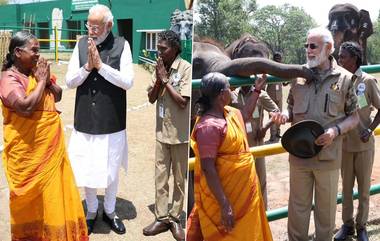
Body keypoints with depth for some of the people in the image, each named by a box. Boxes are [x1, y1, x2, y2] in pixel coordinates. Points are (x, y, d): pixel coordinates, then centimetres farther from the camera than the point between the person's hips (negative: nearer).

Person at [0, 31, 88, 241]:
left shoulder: (37, 71, 9)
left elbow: (58, 96, 12)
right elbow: (26, 107, -28)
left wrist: (47, 79, -5)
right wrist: (41, 80, -17)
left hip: (51, 145, 7)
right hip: (28, 150, -7)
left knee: (52, 192, 16)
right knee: (32, 196, 7)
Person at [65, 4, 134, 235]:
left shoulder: (121, 45, -7)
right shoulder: (81, 44, 1)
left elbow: (128, 81, -14)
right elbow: (70, 81, 1)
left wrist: (100, 65, -19)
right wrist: (87, 66, -15)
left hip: (112, 122, -2)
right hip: (85, 120, 2)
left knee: (111, 170, 12)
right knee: (86, 169, 11)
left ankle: (110, 211, 34)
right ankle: (91, 211, 33)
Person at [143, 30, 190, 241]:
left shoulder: (186, 69, -14)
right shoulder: (159, 68, 4)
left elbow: (182, 101, -18)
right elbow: (151, 98, 5)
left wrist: (166, 80, -16)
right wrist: (158, 80, -11)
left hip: (180, 134, -5)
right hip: (162, 132, 5)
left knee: (180, 180, 9)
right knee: (160, 178, 9)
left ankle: (174, 218, 23)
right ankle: (161, 218, 19)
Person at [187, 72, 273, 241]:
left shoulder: (228, 112, 3)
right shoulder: (209, 126, -26)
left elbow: (245, 115, 28)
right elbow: (208, 169, -28)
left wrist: (257, 90, 26)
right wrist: (224, 206, -29)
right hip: (225, 194, -9)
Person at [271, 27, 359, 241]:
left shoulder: (344, 78, -4)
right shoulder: (299, 76, 4)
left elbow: (354, 118, 1)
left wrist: (336, 130, -17)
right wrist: (284, 116, -9)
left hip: (328, 156, -2)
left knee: (326, 208, 13)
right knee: (298, 206, 13)